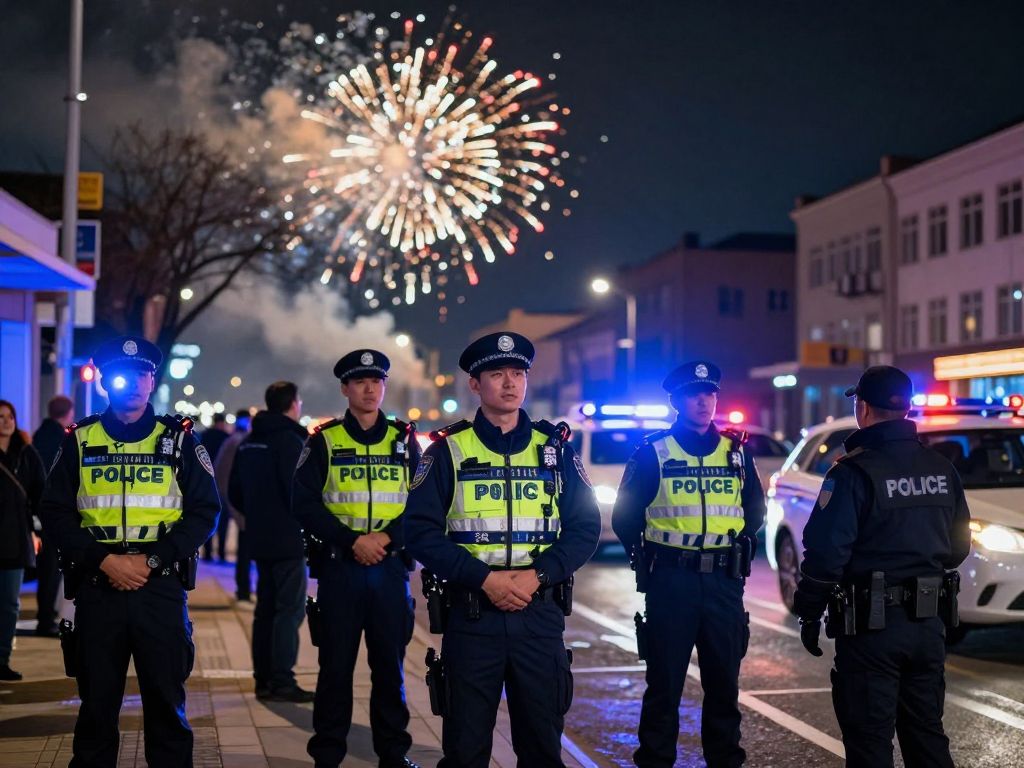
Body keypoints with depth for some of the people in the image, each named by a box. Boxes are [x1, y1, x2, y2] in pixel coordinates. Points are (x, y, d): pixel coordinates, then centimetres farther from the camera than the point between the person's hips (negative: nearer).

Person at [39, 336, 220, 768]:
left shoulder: (180, 439, 4)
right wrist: (105, 560, -11)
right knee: (96, 701, 9)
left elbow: (204, 511, -1)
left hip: (161, 587, -1)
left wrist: (151, 559, -12)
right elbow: (55, 513, 2)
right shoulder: (79, 441, 7)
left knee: (166, 701, 5)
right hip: (97, 588, 1)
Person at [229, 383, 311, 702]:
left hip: (260, 540, 8)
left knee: (266, 609, 13)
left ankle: (264, 679, 17)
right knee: (290, 609, -5)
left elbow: (234, 493, 17)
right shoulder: (290, 440, -13)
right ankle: (282, 681, -6)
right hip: (288, 540, -8)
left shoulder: (249, 442, 14)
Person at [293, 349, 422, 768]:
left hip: (391, 568, 1)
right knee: (336, 663, 5)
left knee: (390, 662, 8)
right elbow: (304, 504, -4)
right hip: (339, 567, -1)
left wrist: (387, 536, -12)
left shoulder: (405, 440, 7)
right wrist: (352, 541, -14)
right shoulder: (323, 440, 3)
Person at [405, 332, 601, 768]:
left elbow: (586, 527, 3)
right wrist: (485, 577, -16)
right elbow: (421, 530, -5)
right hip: (471, 614, -1)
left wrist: (538, 574, -13)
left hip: (540, 614, 2)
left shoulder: (555, 449, 7)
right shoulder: (448, 450, 2)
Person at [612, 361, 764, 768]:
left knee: (724, 680, 10)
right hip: (670, 581, -3)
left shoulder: (737, 451, 7)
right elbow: (624, 516, 4)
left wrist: (739, 550, 10)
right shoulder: (653, 452, -2)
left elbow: (756, 508, 19)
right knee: (664, 681, 2)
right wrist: (648, 559, 4)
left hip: (724, 582, 3)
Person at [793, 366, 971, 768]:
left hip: (872, 627, -6)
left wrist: (809, 614, -7)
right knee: (927, 734, 16)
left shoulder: (854, 472, -15)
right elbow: (958, 546, 13)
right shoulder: (942, 469, 6)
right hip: (928, 624, 6)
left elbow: (826, 551, -17)